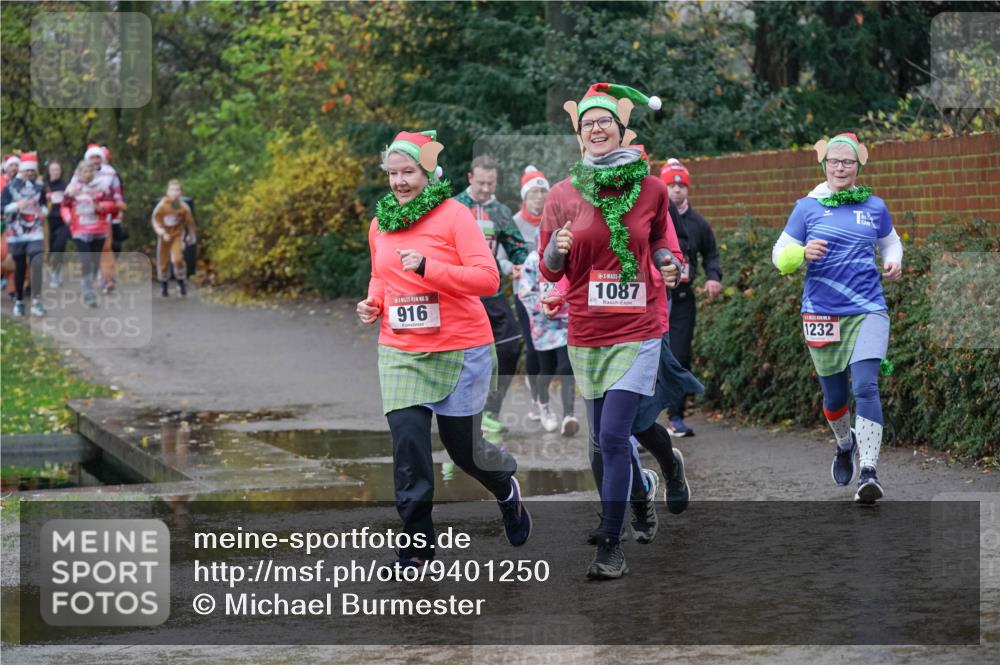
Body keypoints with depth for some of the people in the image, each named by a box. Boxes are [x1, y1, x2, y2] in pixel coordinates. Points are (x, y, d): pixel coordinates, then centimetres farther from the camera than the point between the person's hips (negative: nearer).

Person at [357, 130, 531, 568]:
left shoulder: (453, 214, -9)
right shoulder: (380, 224, 8)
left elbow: (488, 278, -16)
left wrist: (427, 267, -25)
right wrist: (373, 302, 3)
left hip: (459, 349, -4)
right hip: (400, 352, 4)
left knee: (463, 446, 7)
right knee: (408, 444, -8)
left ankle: (507, 490, 42)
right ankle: (416, 548, 3)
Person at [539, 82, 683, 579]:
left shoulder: (651, 189, 1)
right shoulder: (564, 194, 1)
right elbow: (549, 270, 5)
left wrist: (669, 263, -1)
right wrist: (558, 249, -17)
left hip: (637, 332, -2)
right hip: (586, 332, 2)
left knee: (614, 436, -13)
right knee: (601, 438, 9)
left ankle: (611, 544, -9)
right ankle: (610, 514, 31)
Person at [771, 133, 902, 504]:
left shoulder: (874, 207, 8)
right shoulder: (807, 207, 3)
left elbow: (891, 242, 25)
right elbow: (780, 255, 4)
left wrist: (893, 263, 3)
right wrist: (803, 253, -18)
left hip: (868, 309, 0)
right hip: (822, 313, 0)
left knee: (865, 385, -18)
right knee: (835, 395, 9)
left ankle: (869, 471, -20)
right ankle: (845, 445, 41)